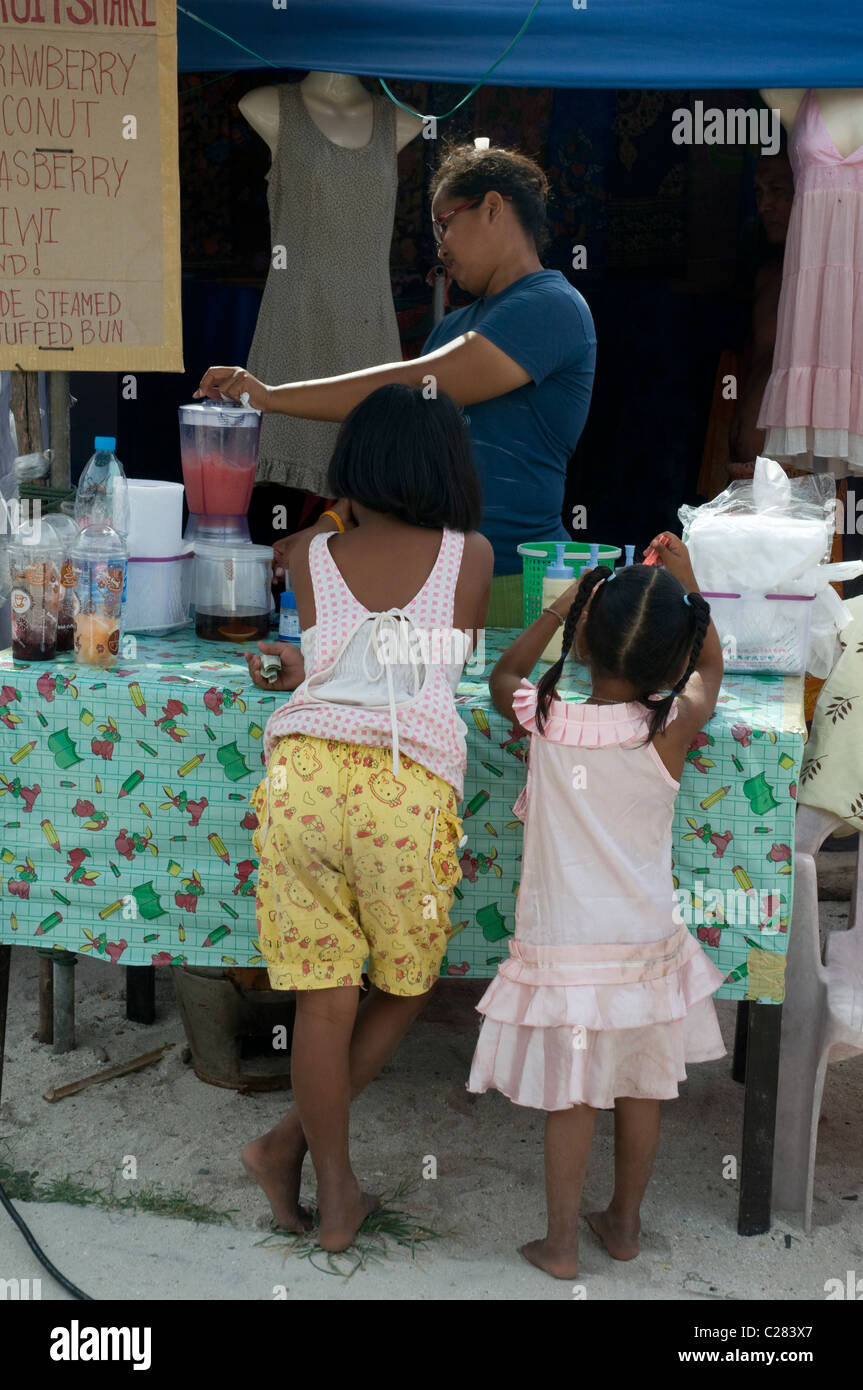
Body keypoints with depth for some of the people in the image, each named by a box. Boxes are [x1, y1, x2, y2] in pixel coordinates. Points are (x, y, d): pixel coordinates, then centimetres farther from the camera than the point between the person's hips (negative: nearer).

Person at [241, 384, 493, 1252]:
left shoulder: (310, 557, 11)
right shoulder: (470, 556, 10)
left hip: (303, 769, 2)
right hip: (407, 786, -2)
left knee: (325, 998, 11)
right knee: (404, 989, 21)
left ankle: (335, 1197, 22)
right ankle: (288, 1143, 23)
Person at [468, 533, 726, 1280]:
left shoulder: (545, 721, -15)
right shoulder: (671, 729, -15)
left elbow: (503, 676, 9)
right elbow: (710, 667, 8)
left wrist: (562, 604, 8)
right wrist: (685, 583, 12)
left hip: (564, 946, -1)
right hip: (646, 941, 1)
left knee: (571, 1099, 9)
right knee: (642, 1090, 17)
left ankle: (562, 1243, 21)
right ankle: (625, 1224, 33)